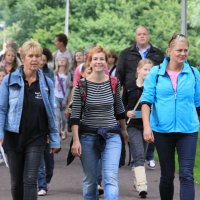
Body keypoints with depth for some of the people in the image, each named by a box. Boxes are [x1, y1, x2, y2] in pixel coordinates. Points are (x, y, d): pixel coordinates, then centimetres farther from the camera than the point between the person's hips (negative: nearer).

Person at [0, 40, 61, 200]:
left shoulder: (47, 83, 2)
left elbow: (51, 114, 7)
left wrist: (55, 140, 5)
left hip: (37, 138, 0)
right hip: (14, 137, 0)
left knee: (30, 180, -8)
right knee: (16, 181, 10)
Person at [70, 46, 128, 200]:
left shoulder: (114, 83, 0)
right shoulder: (82, 85, -6)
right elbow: (75, 114, -6)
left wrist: (124, 129, 26)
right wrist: (76, 140, -13)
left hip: (111, 136, 0)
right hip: (88, 136, 0)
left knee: (111, 178, -13)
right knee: (90, 180, 9)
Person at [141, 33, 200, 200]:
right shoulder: (156, 73, 1)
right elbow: (147, 101, -2)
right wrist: (147, 126, -11)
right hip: (162, 130, 0)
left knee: (187, 174, -10)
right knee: (167, 175, 12)